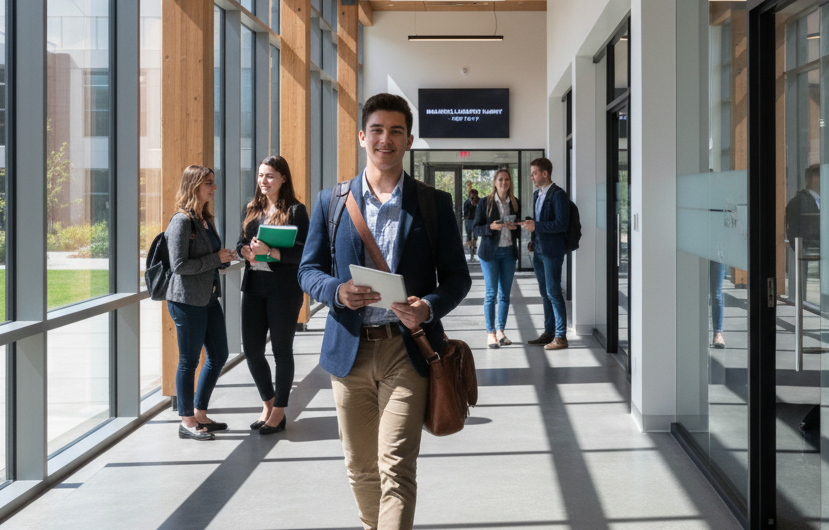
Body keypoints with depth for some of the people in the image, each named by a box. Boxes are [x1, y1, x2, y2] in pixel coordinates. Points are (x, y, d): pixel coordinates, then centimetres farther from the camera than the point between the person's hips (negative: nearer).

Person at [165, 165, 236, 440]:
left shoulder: (205, 219, 14)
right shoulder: (182, 221, -14)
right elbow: (179, 265, -20)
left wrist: (226, 258, 4)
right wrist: (216, 259, -16)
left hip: (209, 298, 9)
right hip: (187, 301, -9)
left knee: (219, 355, 12)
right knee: (189, 361, 0)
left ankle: (200, 414, 23)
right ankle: (187, 421, 11)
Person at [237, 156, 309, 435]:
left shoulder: (295, 210, -5)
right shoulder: (252, 209, 13)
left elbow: (303, 251, -12)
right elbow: (241, 242, 17)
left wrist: (269, 252, -24)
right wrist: (247, 251, -7)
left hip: (284, 289, -5)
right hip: (254, 286, 5)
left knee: (282, 350, 3)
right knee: (251, 349, 6)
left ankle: (279, 411, 17)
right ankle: (268, 403, 27)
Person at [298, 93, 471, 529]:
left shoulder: (435, 203, 4)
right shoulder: (331, 201, 8)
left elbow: (457, 277, 5)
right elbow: (308, 270, 10)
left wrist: (429, 307, -16)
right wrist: (337, 291, -12)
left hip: (406, 350, -2)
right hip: (350, 348, 3)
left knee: (396, 468, -11)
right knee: (360, 468, 13)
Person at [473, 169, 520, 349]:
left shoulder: (515, 203, 8)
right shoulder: (485, 203, -1)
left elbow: (520, 231, 13)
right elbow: (476, 228, -3)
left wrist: (514, 227, -9)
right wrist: (491, 227, -21)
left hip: (509, 252, 3)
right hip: (490, 252, -3)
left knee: (505, 293, 5)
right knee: (491, 293, -4)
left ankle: (501, 331, 13)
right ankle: (490, 333, 0)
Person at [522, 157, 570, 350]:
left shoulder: (558, 195, -13)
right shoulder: (537, 194, 14)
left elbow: (561, 224, -20)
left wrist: (536, 226, -21)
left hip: (552, 252, -9)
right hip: (538, 251, 9)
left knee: (553, 292, -7)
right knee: (545, 292, 13)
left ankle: (561, 337, -2)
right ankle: (549, 332, 21)